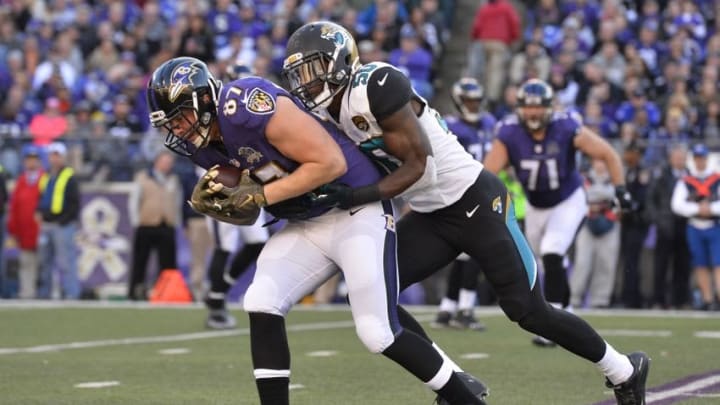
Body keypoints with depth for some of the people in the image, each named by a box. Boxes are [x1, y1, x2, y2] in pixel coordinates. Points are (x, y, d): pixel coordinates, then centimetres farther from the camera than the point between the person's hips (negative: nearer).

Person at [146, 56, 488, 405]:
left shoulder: (247, 105, -26)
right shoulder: (201, 143, 0)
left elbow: (331, 162, -24)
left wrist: (259, 196, -22)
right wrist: (213, 201, -10)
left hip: (356, 211, -8)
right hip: (305, 226, 8)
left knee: (378, 335, -10)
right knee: (261, 304, -12)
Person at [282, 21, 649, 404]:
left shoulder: (376, 87, -23)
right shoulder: (328, 112, 5)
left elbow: (418, 166, -22)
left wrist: (358, 196, -28)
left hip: (476, 202, -9)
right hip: (430, 217, 9)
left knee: (529, 312, -3)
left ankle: (624, 371, 18)